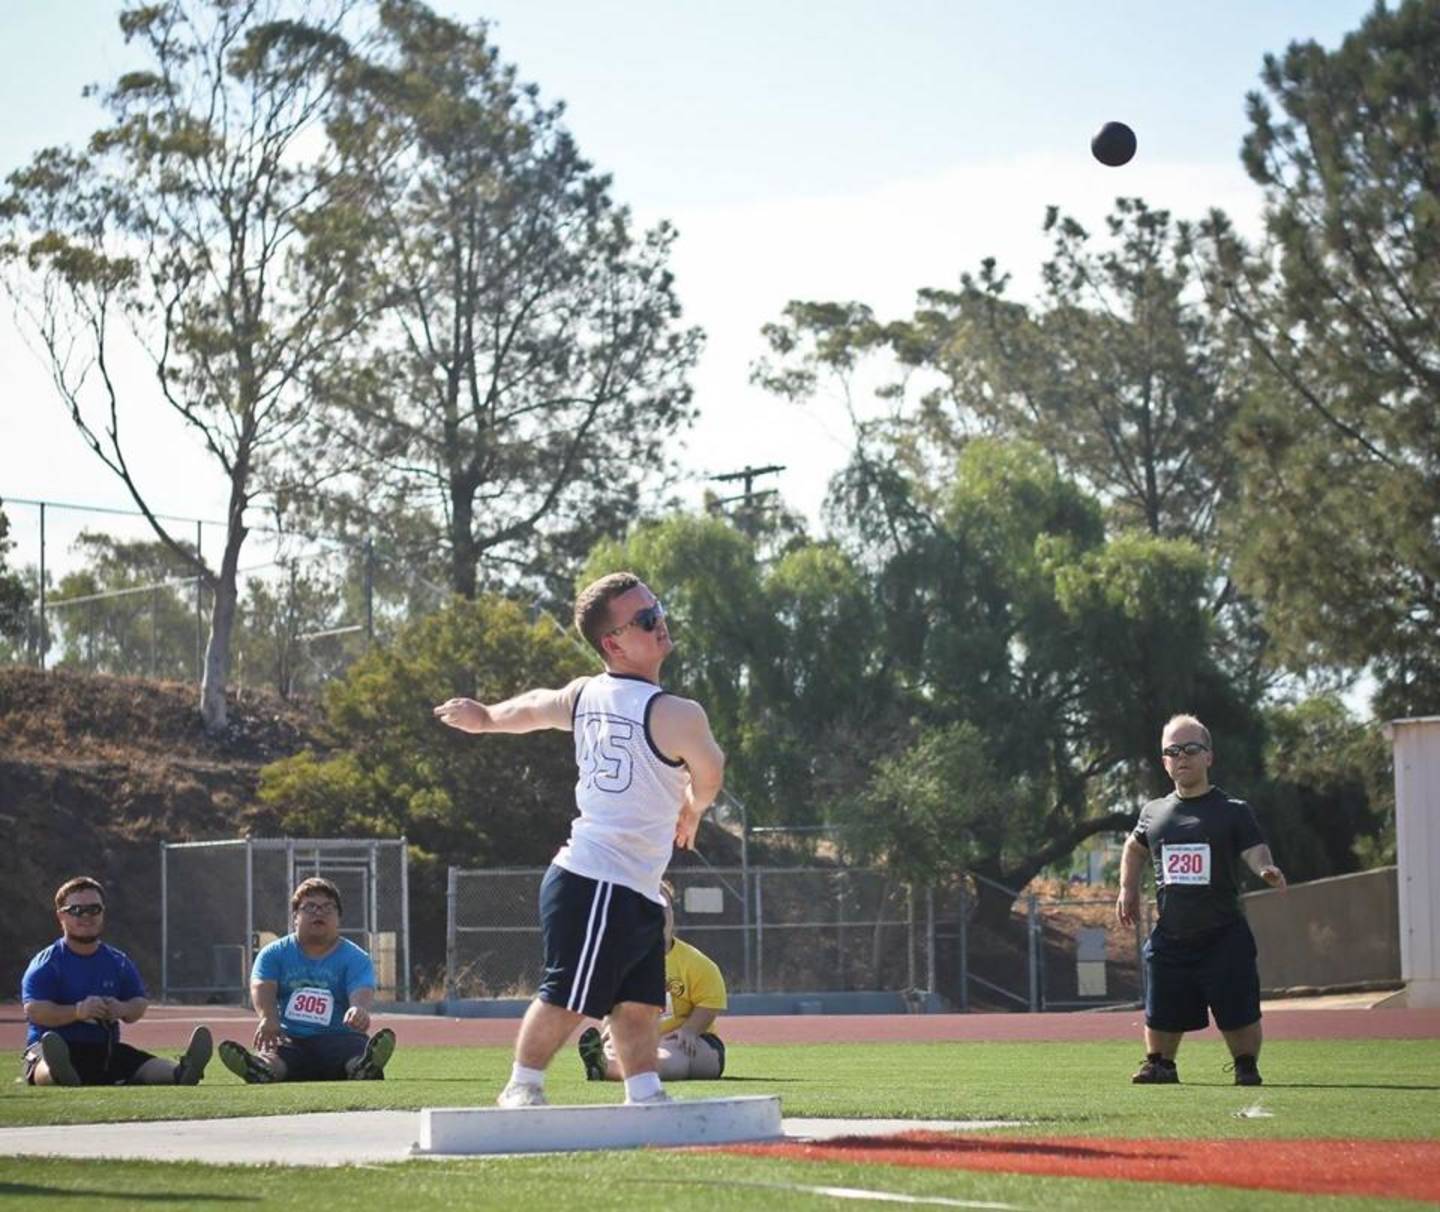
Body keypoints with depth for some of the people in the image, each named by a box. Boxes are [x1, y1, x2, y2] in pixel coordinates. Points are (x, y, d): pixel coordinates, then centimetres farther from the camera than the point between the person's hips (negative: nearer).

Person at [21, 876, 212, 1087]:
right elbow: (34, 1010, -10)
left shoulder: (119, 962, 18)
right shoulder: (45, 963, 2)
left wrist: (123, 1010, -12)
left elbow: (140, 1004, 14)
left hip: (105, 1050, 6)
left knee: (151, 1068, -25)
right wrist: (77, 1012, -27)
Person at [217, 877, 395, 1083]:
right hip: (289, 1040, 1)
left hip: (338, 1038, -1)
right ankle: (260, 1070, -70)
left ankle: (366, 1067, -71)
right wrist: (268, 1017, -32)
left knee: (358, 1047, -37)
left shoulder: (355, 958, 8)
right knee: (271, 1057, -36)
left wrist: (359, 1010, -41)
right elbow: (262, 988, -5)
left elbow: (362, 992, -13)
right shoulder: (273, 953, 14)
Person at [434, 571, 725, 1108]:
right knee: (566, 996, -2)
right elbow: (708, 779, 4)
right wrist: (691, 810, 28)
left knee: (638, 1003, 8)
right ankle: (522, 1088, 6)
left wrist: (486, 718, 51)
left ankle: (646, 1097, 7)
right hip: (601, 887, -9)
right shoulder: (677, 715, -15)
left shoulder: (584, 695, 7)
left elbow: (532, 707, 29)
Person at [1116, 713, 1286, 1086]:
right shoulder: (1154, 813, 9)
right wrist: (1127, 890, 18)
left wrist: (1266, 869, -35)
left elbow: (1254, 849, -14)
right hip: (1170, 938, 3)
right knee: (1161, 1013, 6)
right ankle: (1159, 1064, 26)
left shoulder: (1233, 811, -2)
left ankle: (1246, 1067, 17)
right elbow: (1135, 847, 28)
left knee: (1239, 1013, -1)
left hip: (1224, 934, -3)